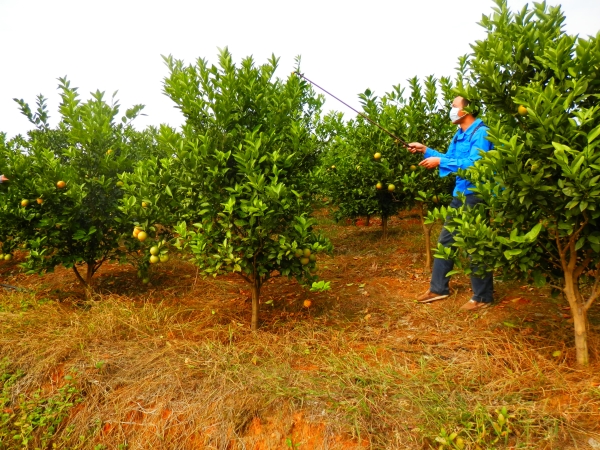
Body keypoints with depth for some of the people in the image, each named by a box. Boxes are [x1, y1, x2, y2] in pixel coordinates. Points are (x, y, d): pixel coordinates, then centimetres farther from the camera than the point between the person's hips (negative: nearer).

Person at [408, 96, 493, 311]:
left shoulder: (481, 133, -15)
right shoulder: (459, 135, 15)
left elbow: (473, 164, -25)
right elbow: (450, 158, 21)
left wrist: (440, 162, -23)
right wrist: (425, 150, 14)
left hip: (476, 196, -10)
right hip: (460, 194, 10)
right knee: (446, 240, 13)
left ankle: (482, 297, 12)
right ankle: (438, 288, 25)